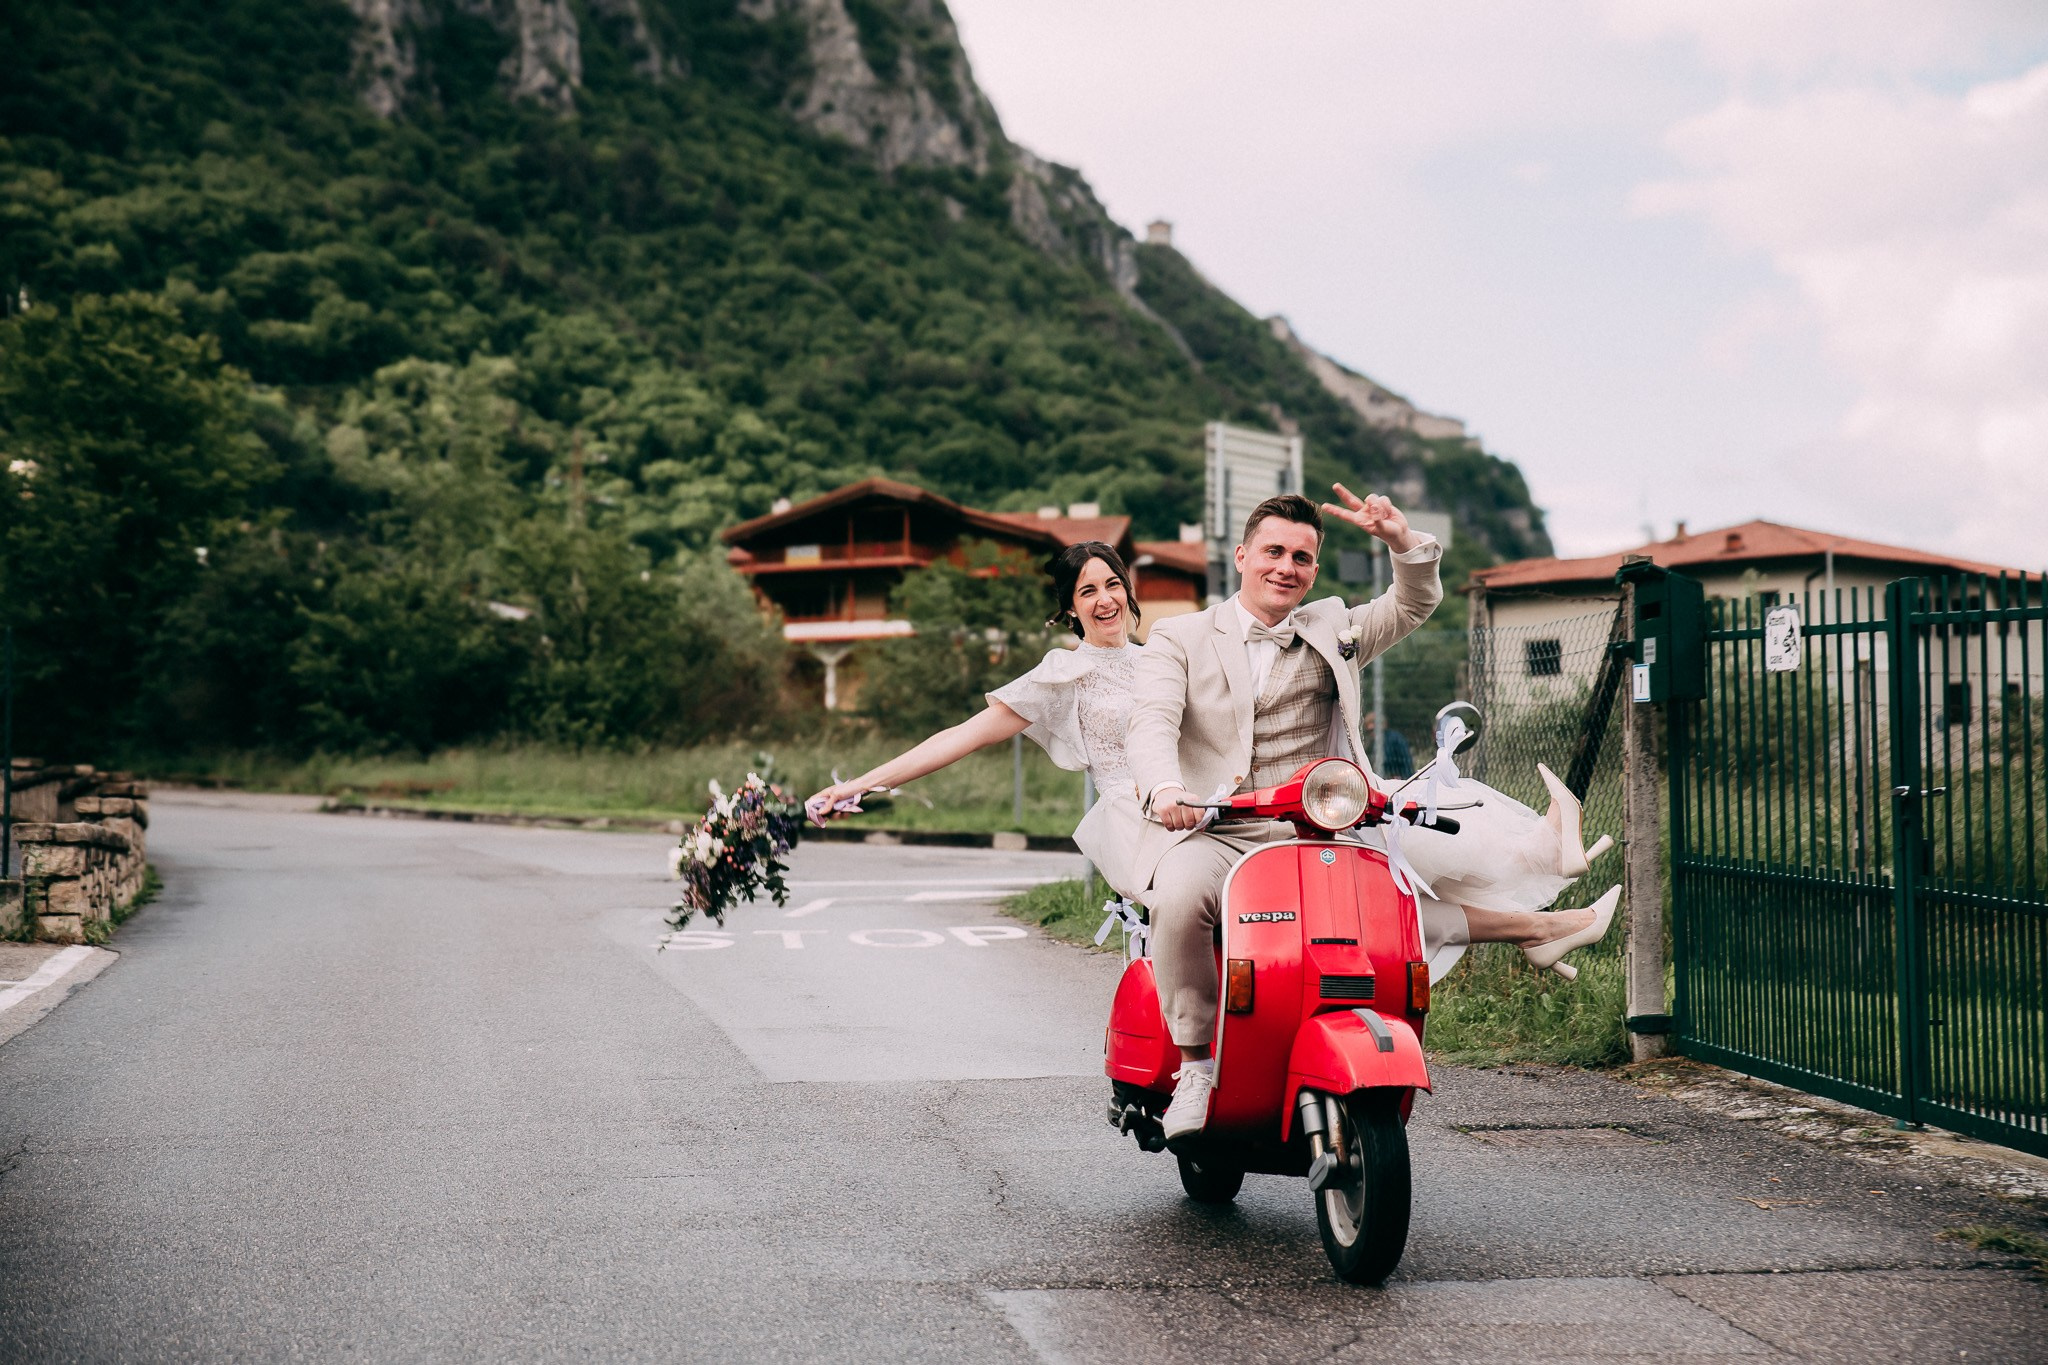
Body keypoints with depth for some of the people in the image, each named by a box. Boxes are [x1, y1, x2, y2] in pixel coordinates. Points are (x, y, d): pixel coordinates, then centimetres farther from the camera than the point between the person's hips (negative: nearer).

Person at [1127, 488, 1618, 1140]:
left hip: (1315, 842, 4)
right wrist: (1166, 791, -29)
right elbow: (1153, 723, -7)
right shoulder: (1180, 638, 8)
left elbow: (1414, 603, 11)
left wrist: (1403, 541, -11)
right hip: (1211, 835, -4)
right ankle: (1195, 1063, -21)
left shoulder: (1331, 630, 19)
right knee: (1181, 894, -35)